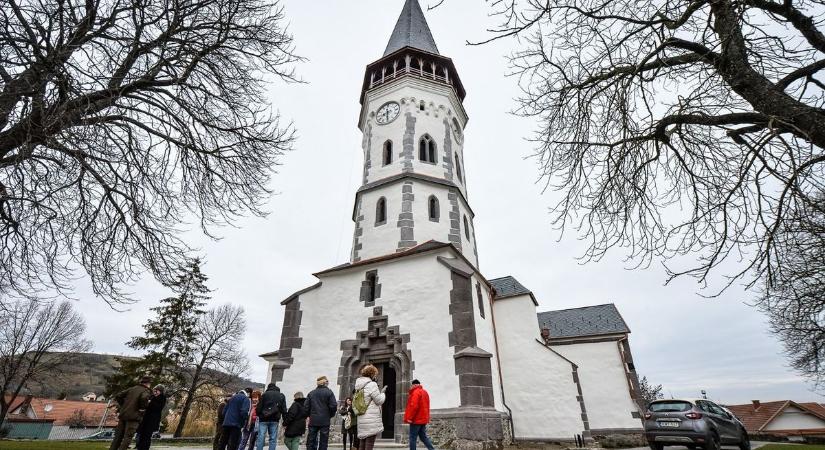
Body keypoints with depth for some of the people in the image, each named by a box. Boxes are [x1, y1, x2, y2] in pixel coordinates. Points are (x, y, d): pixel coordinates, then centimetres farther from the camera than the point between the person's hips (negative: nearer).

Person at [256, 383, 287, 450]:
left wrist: (258, 415, 11)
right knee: (273, 439, 4)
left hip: (264, 419, -1)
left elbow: (259, 407, -3)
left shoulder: (264, 394, 3)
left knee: (261, 438, 2)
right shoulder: (281, 396, 11)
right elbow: (284, 410, 7)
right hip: (275, 420, 1)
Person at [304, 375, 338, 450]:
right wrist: (330, 415, 6)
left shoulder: (311, 393, 8)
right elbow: (333, 406, -10)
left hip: (313, 421, 3)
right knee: (323, 441, 4)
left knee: (311, 441, 10)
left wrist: (310, 415, 16)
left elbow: (306, 407, 3)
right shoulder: (329, 392, -4)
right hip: (325, 421, -3)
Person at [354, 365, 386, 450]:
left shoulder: (359, 386, 12)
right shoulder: (372, 384, -14)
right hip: (371, 420, -8)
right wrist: (382, 392, 8)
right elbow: (379, 400, -10)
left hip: (362, 420, 8)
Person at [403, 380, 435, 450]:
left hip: (416, 419, -9)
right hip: (423, 419, 9)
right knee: (423, 437, 12)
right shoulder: (425, 392, 17)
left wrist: (409, 418, -18)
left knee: (413, 437, 0)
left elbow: (414, 406, -22)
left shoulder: (415, 392, -12)